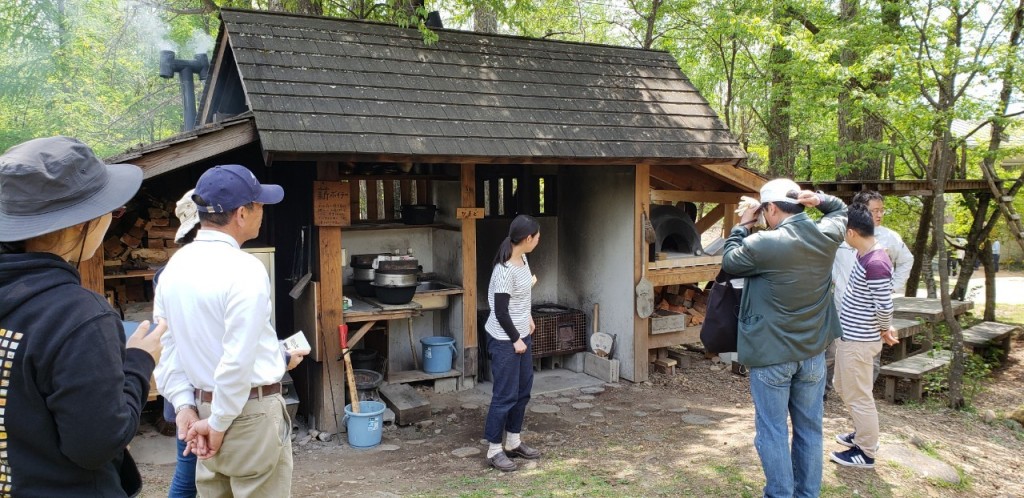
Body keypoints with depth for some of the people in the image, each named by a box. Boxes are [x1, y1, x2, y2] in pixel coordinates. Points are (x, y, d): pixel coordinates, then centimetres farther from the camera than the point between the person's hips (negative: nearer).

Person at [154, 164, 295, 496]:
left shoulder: (175, 266, 3)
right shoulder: (244, 269, -20)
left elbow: (165, 346, 3)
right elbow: (239, 359, -24)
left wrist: (184, 406, 2)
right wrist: (220, 422, -13)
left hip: (203, 405, 7)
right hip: (250, 410, -7)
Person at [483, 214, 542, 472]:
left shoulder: (522, 259, 2)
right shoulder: (505, 270, -26)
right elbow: (500, 311, -22)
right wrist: (515, 340, -14)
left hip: (522, 334, 9)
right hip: (505, 339, -9)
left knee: (523, 390, 16)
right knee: (506, 394, -1)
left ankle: (513, 442, 30)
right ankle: (494, 450, 13)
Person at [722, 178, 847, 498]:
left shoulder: (762, 244, -21)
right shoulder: (827, 234, -4)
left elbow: (729, 262, -1)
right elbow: (841, 210, 19)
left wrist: (742, 227, 10)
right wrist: (819, 199, -1)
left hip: (771, 354, -5)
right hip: (813, 352, 5)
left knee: (773, 432, 7)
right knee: (809, 429, 16)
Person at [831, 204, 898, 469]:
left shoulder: (876, 264, -26)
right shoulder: (864, 254, 5)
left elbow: (884, 307, -23)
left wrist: (885, 331, -5)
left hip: (859, 340, -10)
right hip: (849, 335, 10)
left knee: (858, 396, 4)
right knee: (843, 387, 24)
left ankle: (866, 453, 20)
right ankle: (864, 434, 41)